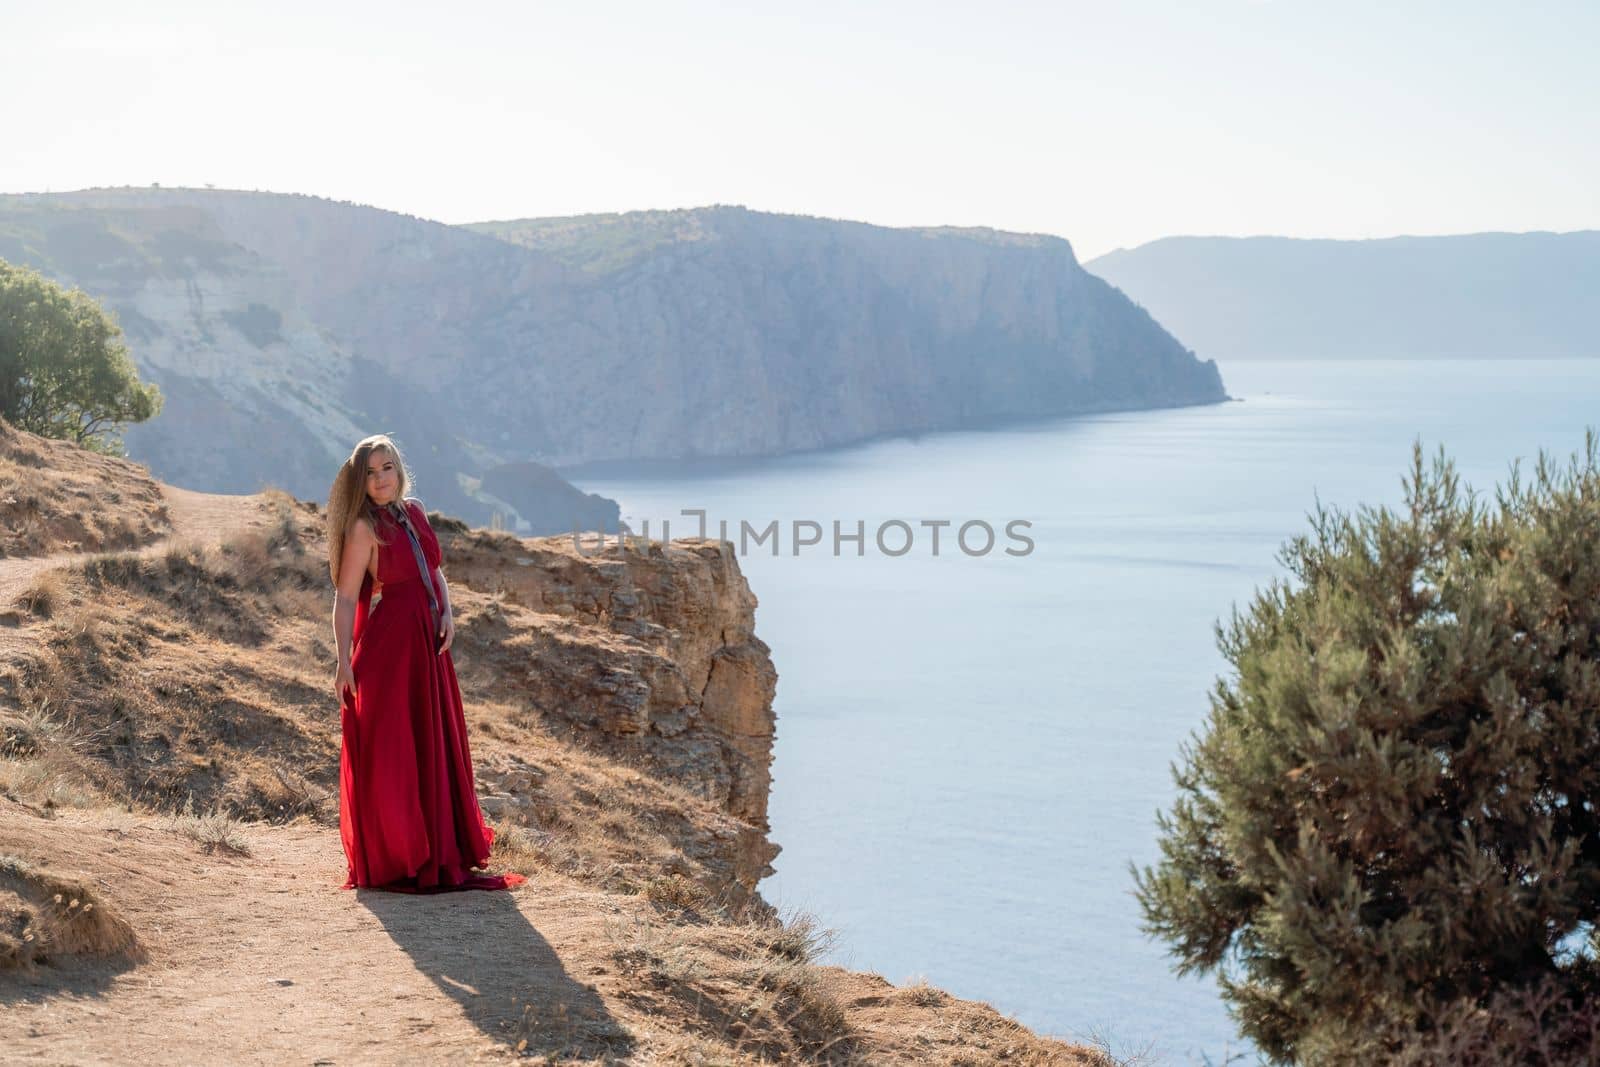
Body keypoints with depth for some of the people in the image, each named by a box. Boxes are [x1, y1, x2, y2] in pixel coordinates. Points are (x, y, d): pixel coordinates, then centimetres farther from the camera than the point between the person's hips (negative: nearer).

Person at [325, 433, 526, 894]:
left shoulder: (415, 511, 9)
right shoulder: (363, 528, -11)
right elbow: (345, 598, -14)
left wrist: (447, 613, 1)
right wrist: (344, 661, -20)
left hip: (429, 646, 7)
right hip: (389, 646, -7)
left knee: (435, 749, 15)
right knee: (390, 752, 0)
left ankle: (439, 852, 28)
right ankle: (392, 862, 11)